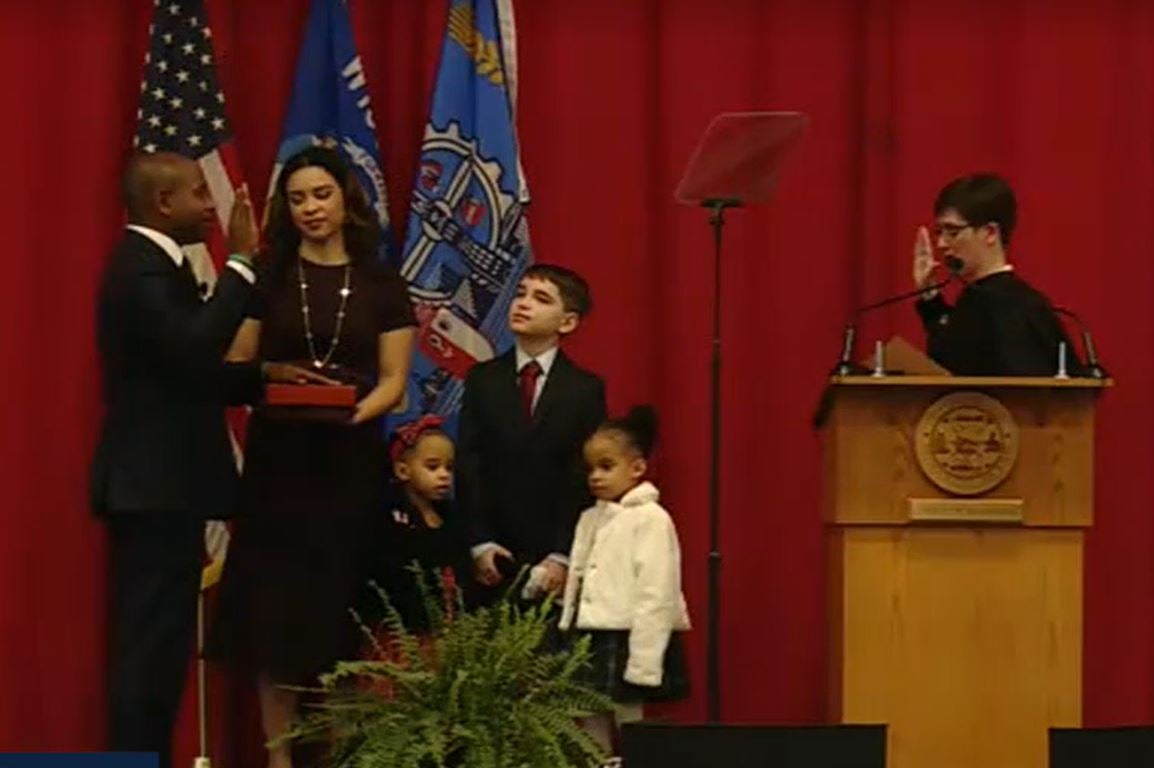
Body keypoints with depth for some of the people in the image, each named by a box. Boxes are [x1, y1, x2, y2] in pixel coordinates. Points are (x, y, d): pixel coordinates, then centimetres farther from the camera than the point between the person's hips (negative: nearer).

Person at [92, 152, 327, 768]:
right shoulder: (142, 269, -15)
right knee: (150, 645, -8)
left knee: (155, 645, 12)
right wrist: (240, 262, -22)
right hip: (155, 487, -11)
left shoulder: (151, 265, 18)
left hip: (159, 485, 11)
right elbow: (193, 349, -28)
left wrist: (263, 375, 9)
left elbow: (189, 373, 22)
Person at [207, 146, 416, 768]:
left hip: (351, 460, 0)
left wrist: (355, 411, -17)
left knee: (341, 605, 0)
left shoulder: (381, 286, 5)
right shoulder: (267, 281, 6)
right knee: (273, 605, -2)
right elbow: (235, 367, 5)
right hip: (278, 458, 0)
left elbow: (393, 380, 2)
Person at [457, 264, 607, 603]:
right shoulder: (482, 380, 10)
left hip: (555, 559, -2)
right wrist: (479, 543, -7)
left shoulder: (586, 390, 4)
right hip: (492, 558, 2)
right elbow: (468, 466, 3)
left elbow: (585, 481, -2)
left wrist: (562, 556, -10)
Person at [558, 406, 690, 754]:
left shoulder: (651, 519, -8)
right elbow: (575, 585, 15)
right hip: (590, 644, 7)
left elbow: (656, 595, -15)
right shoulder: (590, 519, 13)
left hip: (628, 645, -7)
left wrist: (642, 664, -19)